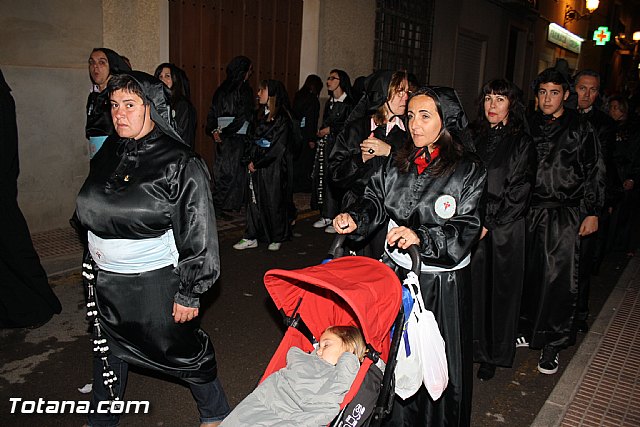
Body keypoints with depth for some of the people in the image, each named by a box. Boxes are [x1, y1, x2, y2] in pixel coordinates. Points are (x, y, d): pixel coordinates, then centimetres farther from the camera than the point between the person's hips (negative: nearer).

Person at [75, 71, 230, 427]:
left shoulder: (181, 164, -18)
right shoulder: (109, 154, 4)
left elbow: (198, 235, -17)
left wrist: (190, 293, -16)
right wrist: (94, 267, 20)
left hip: (158, 282, -6)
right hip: (107, 280, 7)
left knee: (182, 349, 9)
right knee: (108, 353, 22)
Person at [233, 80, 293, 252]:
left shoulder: (282, 118, -9)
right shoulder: (261, 115, 13)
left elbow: (278, 148, -15)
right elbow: (253, 139, 15)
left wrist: (257, 163, -12)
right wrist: (250, 161, 2)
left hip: (273, 168, -6)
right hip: (256, 166, 7)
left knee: (274, 202, 3)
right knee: (255, 200, 7)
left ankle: (277, 238, 17)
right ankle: (251, 238, 13)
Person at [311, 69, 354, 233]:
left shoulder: (348, 103, -6)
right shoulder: (329, 102, 17)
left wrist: (330, 129, -8)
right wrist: (320, 133, 12)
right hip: (324, 144, 7)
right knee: (322, 178, 5)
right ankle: (326, 216, 14)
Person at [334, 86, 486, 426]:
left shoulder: (469, 170, -10)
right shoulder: (397, 162, 6)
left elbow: (466, 229, -17)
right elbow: (375, 200, 7)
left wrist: (422, 237, -31)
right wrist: (355, 218, -14)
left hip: (441, 282, -5)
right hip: (395, 271, 5)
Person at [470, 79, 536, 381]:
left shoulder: (521, 143, -3)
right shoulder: (476, 138, 10)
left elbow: (518, 192, -8)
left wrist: (488, 224, -12)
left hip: (503, 229, -3)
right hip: (471, 225, 4)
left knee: (498, 290, 5)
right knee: (472, 287, 4)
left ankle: (492, 356, 21)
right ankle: (469, 347, 21)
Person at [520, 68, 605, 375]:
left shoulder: (580, 128, 1)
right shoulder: (529, 126, 10)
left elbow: (594, 173, 2)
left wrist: (592, 212, -3)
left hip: (566, 215, -3)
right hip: (530, 212, 3)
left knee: (559, 279, -4)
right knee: (528, 274, 7)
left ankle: (552, 346, 8)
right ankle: (527, 330, 25)